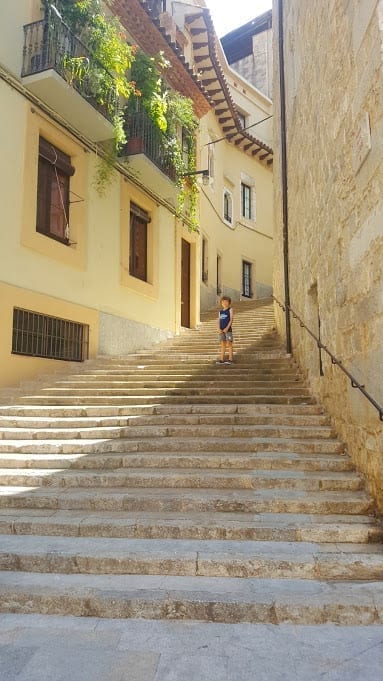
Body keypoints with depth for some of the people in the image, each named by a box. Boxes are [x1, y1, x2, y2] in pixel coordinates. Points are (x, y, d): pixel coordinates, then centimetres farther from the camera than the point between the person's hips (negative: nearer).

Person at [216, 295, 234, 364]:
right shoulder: (220, 311, 14)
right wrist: (219, 329, -7)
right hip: (222, 330, 4)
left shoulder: (230, 310, 1)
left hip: (228, 329, -4)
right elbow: (219, 321, 10)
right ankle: (221, 359, 9)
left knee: (229, 344, -4)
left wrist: (227, 328, -16)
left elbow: (231, 319, -7)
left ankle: (230, 359, -2)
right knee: (223, 344, 7)